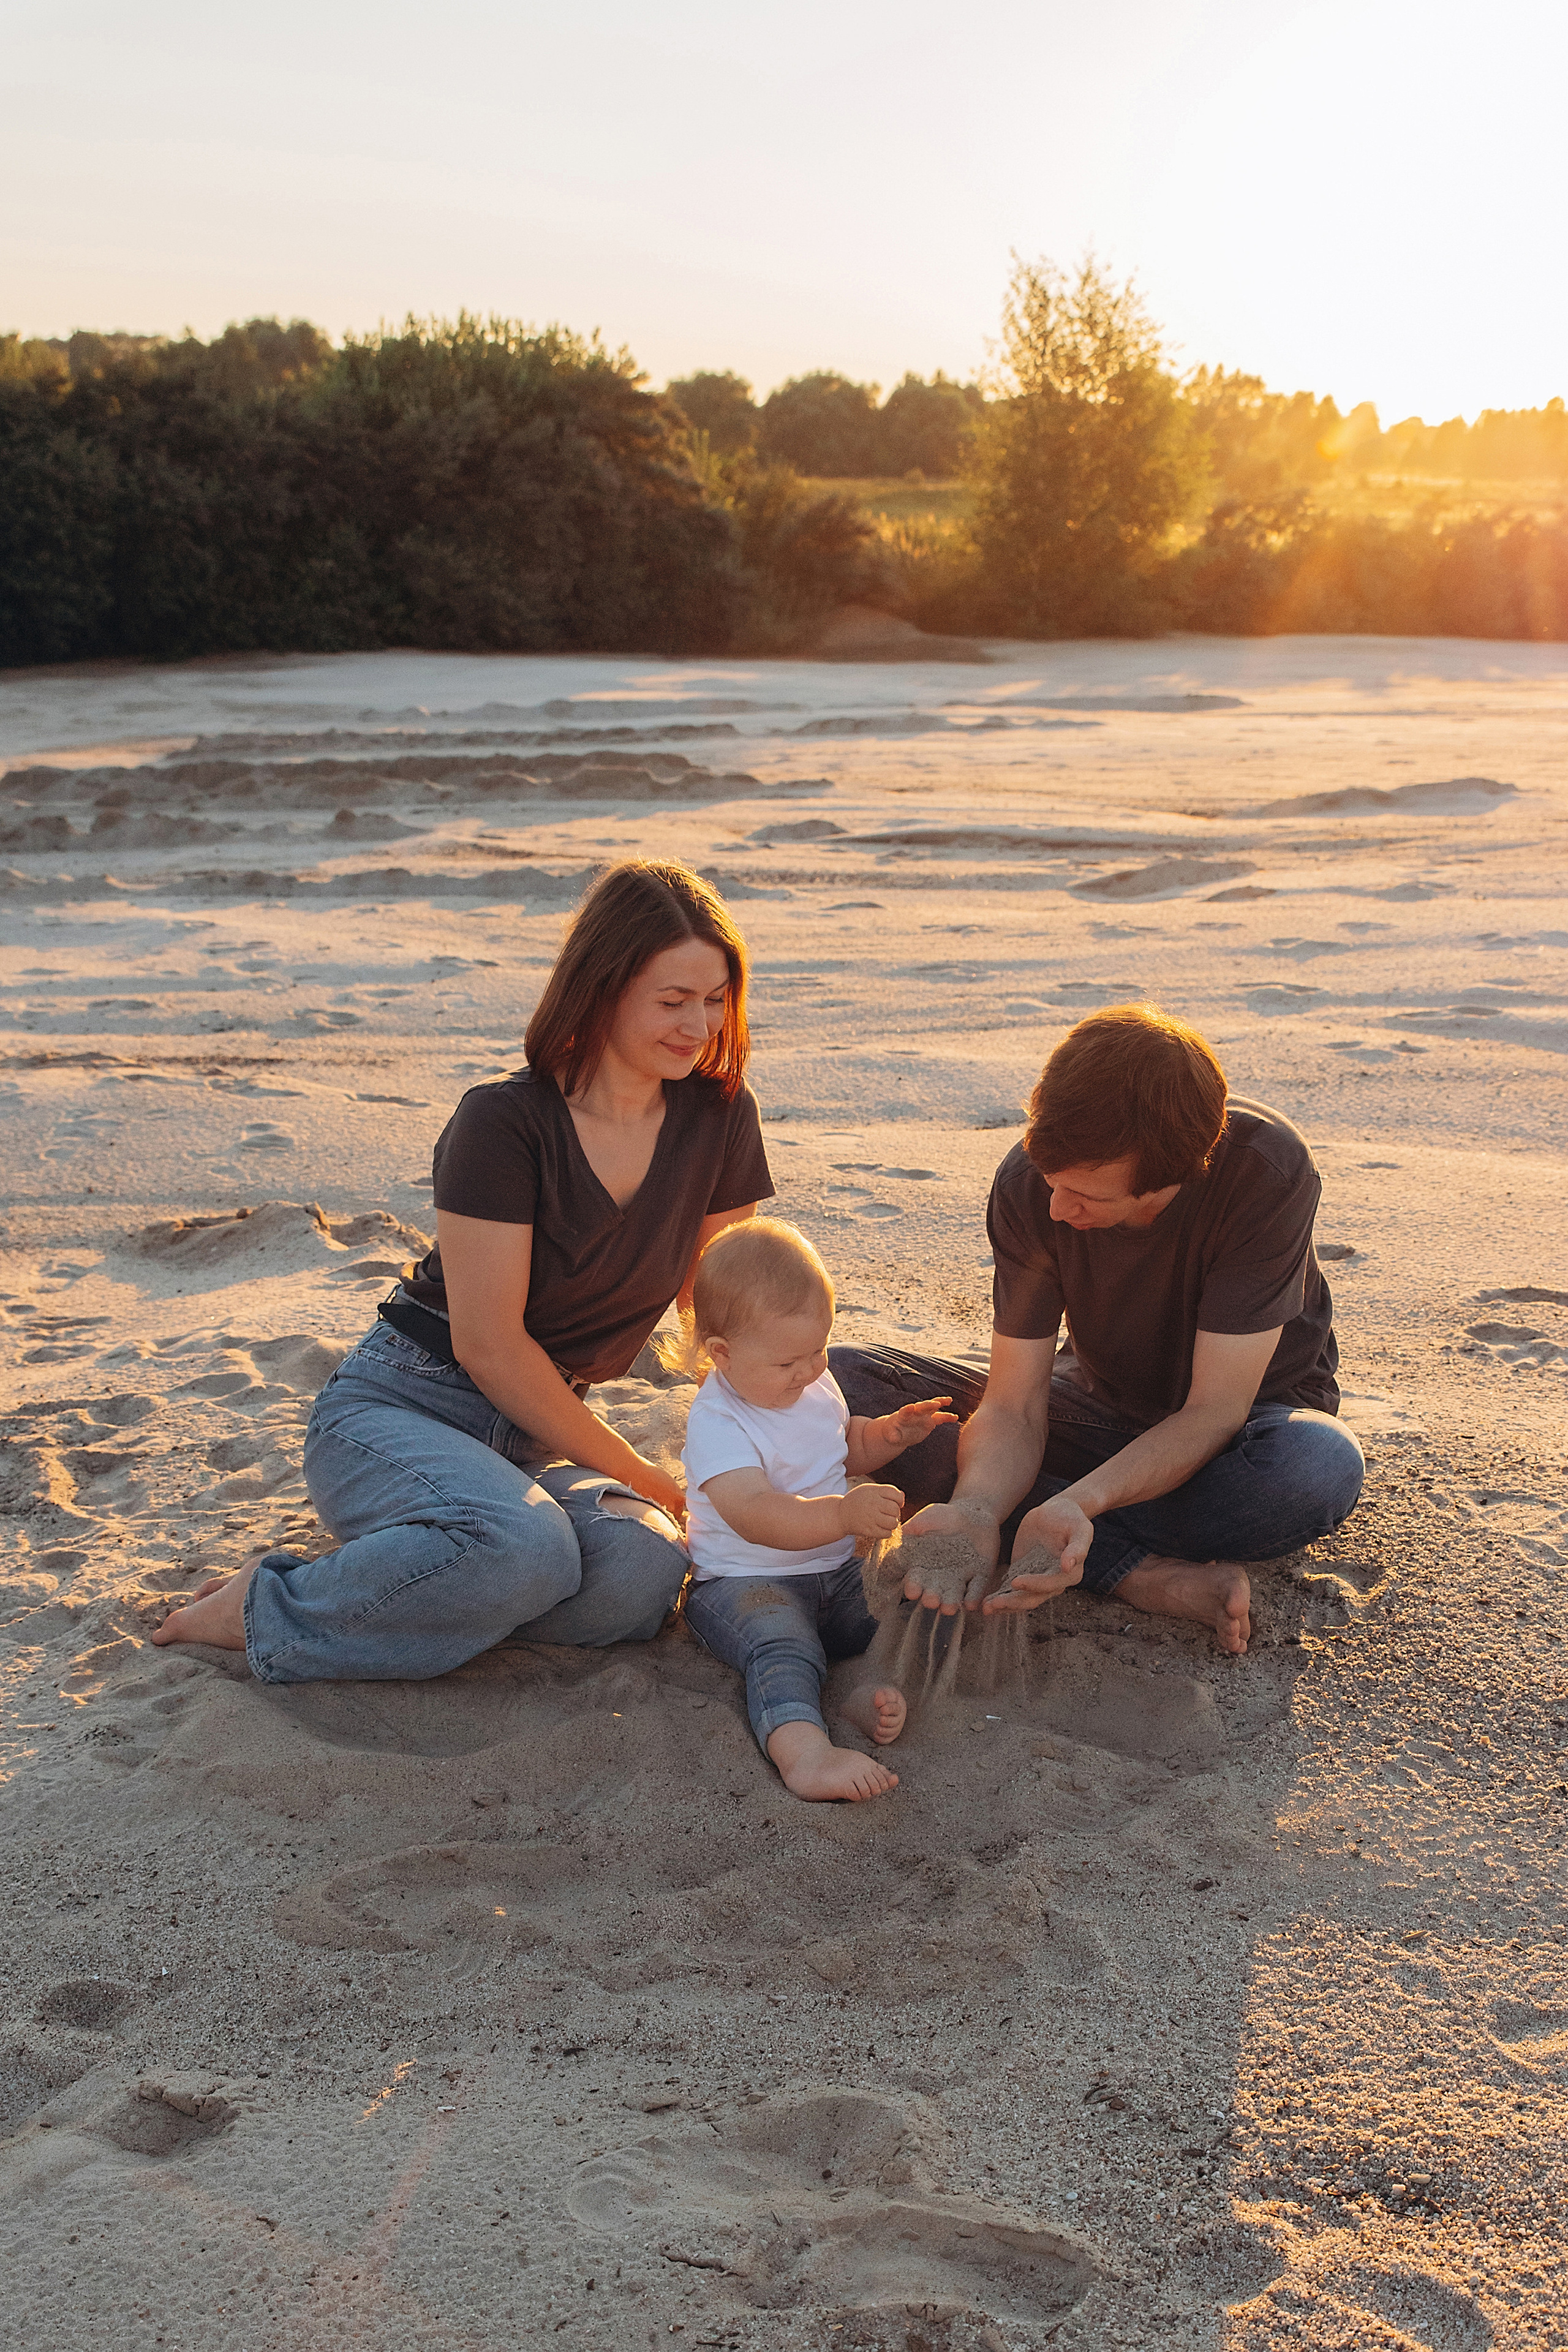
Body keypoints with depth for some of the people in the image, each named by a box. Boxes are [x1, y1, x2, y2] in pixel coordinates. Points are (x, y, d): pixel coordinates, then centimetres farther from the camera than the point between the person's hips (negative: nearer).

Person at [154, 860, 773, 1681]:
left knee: (644, 1573, -29)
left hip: (536, 1433, 5)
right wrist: (638, 1476, -12)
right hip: (398, 1405, -5)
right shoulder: (502, 1123, -17)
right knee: (528, 1548, -38)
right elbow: (489, 1344, -17)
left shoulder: (720, 1117, -1)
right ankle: (274, 1611, -13)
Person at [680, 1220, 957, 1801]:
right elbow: (754, 1513, -34)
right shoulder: (715, 1421, -18)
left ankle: (873, 1687, -30)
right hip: (745, 1583, -8)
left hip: (838, 1570, 8)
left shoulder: (816, 1384, 8)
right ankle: (802, 1751, -57)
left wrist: (891, 1432, 7)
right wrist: (845, 1513, -46)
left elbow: (848, 1452, 29)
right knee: (783, 1648, -36)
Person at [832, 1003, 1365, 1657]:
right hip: (1101, 1408, 4)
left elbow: (1214, 1411, -30)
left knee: (1321, 1465, -41)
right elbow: (1014, 1402, -20)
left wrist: (1080, 1504, -46)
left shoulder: (1267, 1171, -31)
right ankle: (1153, 1578, -26)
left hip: (1242, 1423, -3)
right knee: (847, 1379, -18)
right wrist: (975, 1508, -41)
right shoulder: (1029, 1182, -22)